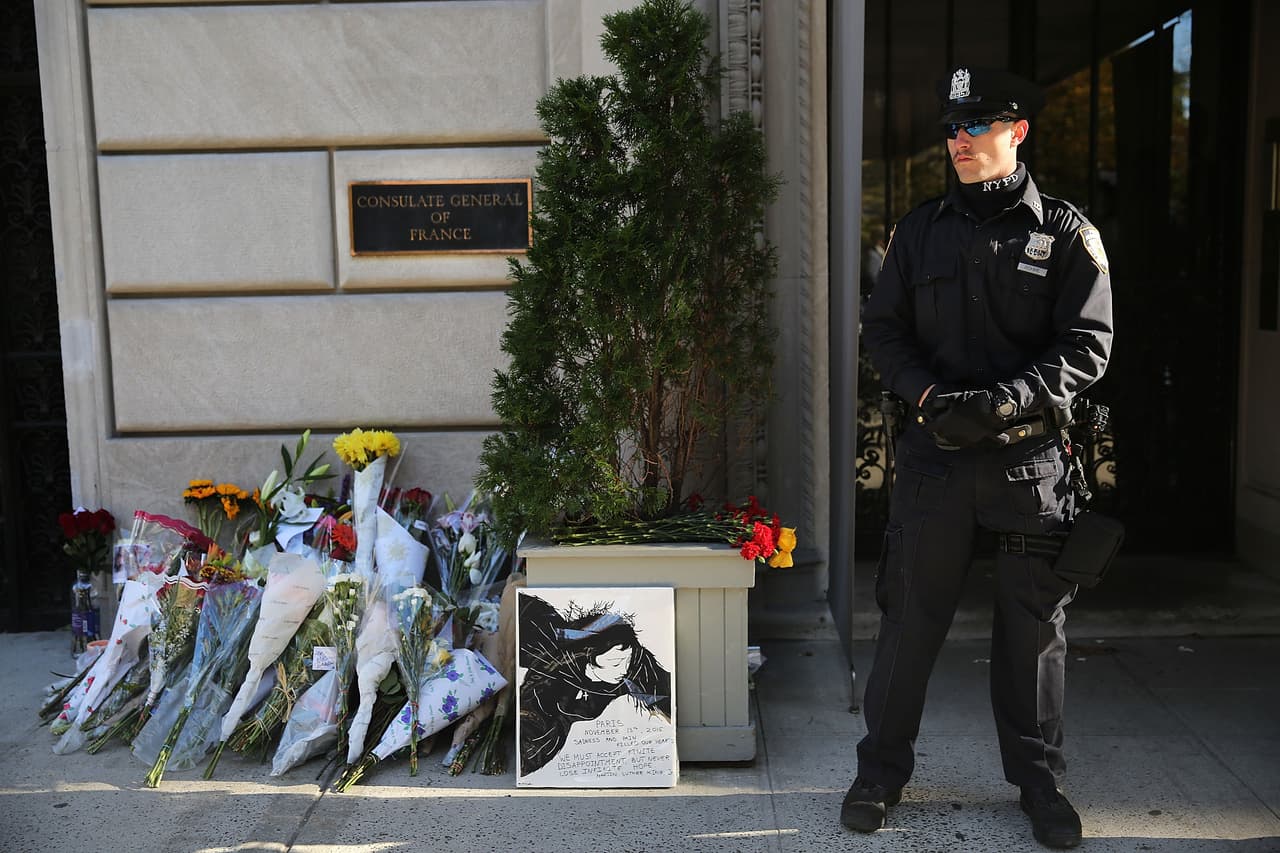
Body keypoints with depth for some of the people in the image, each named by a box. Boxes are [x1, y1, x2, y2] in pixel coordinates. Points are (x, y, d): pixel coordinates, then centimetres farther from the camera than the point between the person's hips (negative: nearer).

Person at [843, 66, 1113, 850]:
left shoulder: (1065, 233, 1)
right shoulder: (922, 230, 9)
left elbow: (1087, 348, -5)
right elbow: (883, 328, 9)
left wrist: (1000, 401, -18)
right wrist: (926, 392, -10)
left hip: (1031, 456, -1)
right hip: (935, 454, 2)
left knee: (1034, 623, 9)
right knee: (911, 615, 6)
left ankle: (1040, 779, 26)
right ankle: (882, 770, 21)